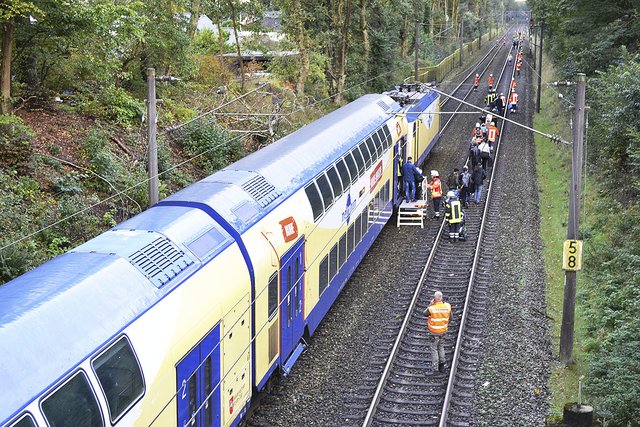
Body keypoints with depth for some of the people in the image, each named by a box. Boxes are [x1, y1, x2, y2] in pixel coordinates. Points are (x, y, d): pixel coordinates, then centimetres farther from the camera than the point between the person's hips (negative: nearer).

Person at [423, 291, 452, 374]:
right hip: (443, 330, 4)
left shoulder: (432, 308, -26)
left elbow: (425, 313, -5)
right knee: (441, 347, 23)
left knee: (434, 349, 10)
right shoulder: (447, 306, -14)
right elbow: (450, 317, -1)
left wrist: (430, 304, -3)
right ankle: (441, 365, 25)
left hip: (434, 332, -4)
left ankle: (435, 368, 9)